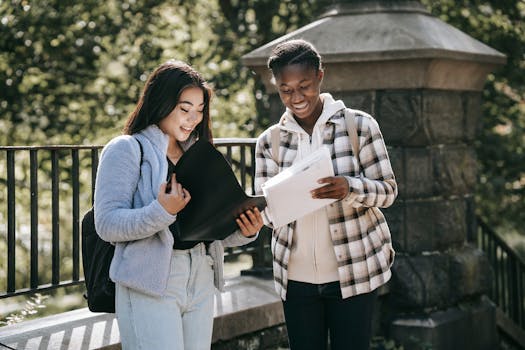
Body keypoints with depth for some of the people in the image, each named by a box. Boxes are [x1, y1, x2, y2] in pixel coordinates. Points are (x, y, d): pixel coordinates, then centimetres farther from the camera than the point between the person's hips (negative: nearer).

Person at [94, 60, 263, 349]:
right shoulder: (126, 150, -3)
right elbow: (107, 224, -12)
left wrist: (244, 232, -2)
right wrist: (162, 212, -26)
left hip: (201, 282, 6)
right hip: (151, 284, -6)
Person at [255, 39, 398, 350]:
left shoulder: (359, 125, -5)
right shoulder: (270, 141, 4)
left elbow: (388, 190, -5)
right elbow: (266, 210, 2)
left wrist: (349, 189, -26)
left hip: (354, 272, -2)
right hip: (296, 276, 3)